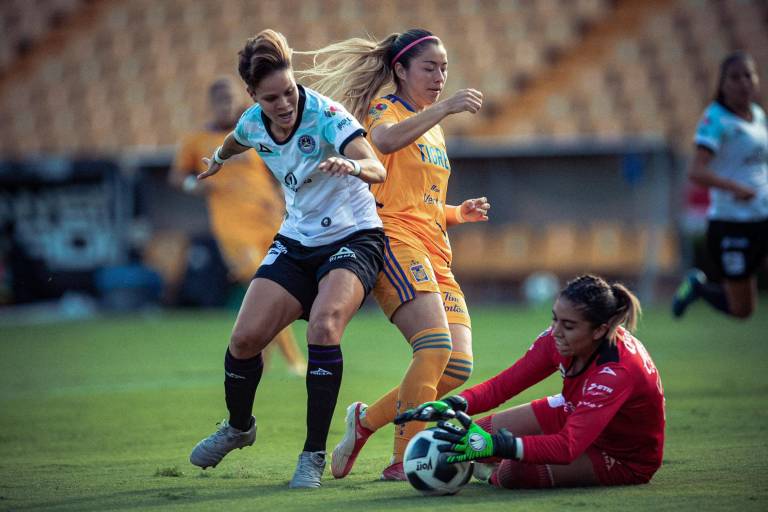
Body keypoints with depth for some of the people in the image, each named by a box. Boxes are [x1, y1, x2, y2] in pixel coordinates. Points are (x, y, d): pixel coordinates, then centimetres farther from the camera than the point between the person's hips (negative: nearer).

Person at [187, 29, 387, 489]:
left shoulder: (325, 115, -22)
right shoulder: (253, 123, -4)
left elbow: (377, 170, -36)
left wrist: (351, 165, -59)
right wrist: (219, 159, 45)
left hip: (353, 239, -5)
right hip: (296, 241, 5)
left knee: (323, 325, -31)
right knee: (245, 338, -7)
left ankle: (315, 455, -21)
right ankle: (239, 426, 25)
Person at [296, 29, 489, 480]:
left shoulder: (434, 129, 27)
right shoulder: (386, 107, 3)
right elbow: (385, 141, -24)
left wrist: (458, 214, 14)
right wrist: (444, 108, -31)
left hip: (434, 254, 8)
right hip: (393, 239, -8)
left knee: (458, 366, -6)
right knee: (436, 346, -26)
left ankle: (368, 419, 10)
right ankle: (403, 461, -21)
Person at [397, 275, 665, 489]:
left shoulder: (618, 371, -40)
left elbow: (568, 446, -46)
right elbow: (505, 383, -16)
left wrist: (496, 445, -57)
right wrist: (454, 404, -34)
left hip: (626, 459, -7)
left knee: (516, 471, -25)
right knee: (473, 436, -7)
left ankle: (493, 477, 11)